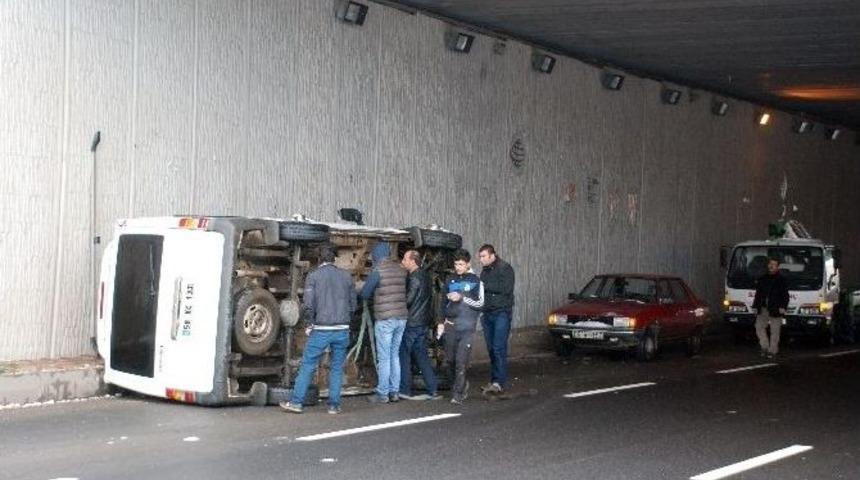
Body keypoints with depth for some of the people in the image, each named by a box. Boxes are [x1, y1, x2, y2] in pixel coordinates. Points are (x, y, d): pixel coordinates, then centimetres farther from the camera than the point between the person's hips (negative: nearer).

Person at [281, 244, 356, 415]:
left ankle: (296, 402, 6)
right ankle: (334, 405, 9)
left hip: (321, 330, -2)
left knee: (307, 366, 4)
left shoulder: (313, 276, -2)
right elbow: (353, 304, 8)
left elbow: (309, 304, -10)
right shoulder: (346, 276, 7)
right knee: (337, 368, 9)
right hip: (342, 330, 3)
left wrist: (310, 324, 2)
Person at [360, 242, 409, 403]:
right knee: (395, 355, 14)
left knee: (384, 358, -1)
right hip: (401, 317, 6)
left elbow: (364, 294, -3)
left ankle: (382, 394, 2)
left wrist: (375, 293, 18)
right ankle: (394, 392, 16)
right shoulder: (401, 269, 6)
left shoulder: (378, 270, -9)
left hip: (385, 319, -6)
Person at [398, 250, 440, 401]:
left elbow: (408, 300, -19)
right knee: (421, 355, 10)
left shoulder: (414, 278, -16)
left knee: (404, 355, 2)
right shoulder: (424, 276, 11)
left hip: (411, 322, -8)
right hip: (423, 322, 8)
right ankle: (432, 390, 7)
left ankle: (405, 390, 6)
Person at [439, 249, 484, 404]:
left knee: (461, 360, -10)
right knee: (450, 359, 6)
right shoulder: (450, 280, 13)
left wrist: (462, 297, -15)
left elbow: (480, 303, -5)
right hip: (451, 326, 4)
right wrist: (441, 322, 16)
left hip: (466, 327, -4)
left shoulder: (475, 281, 1)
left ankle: (458, 393, -7)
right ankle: (462, 384, 26)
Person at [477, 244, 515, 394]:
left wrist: (486, 286, -13)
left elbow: (506, 288, -17)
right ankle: (494, 380, 10)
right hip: (487, 313, 7)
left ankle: (499, 382, -12)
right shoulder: (484, 271, 17)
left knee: (499, 348, -12)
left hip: (501, 313, -7)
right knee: (491, 349, 6)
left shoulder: (505, 268, -5)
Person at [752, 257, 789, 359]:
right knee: (759, 327, -2)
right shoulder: (762, 279, 14)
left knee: (775, 331, 0)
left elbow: (785, 296, -3)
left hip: (775, 310, -4)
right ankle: (765, 347, 9)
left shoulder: (781, 280, 1)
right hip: (763, 309, 4)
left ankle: (772, 350, 7)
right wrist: (755, 306, 12)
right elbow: (758, 294, 18)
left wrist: (783, 307, -15)